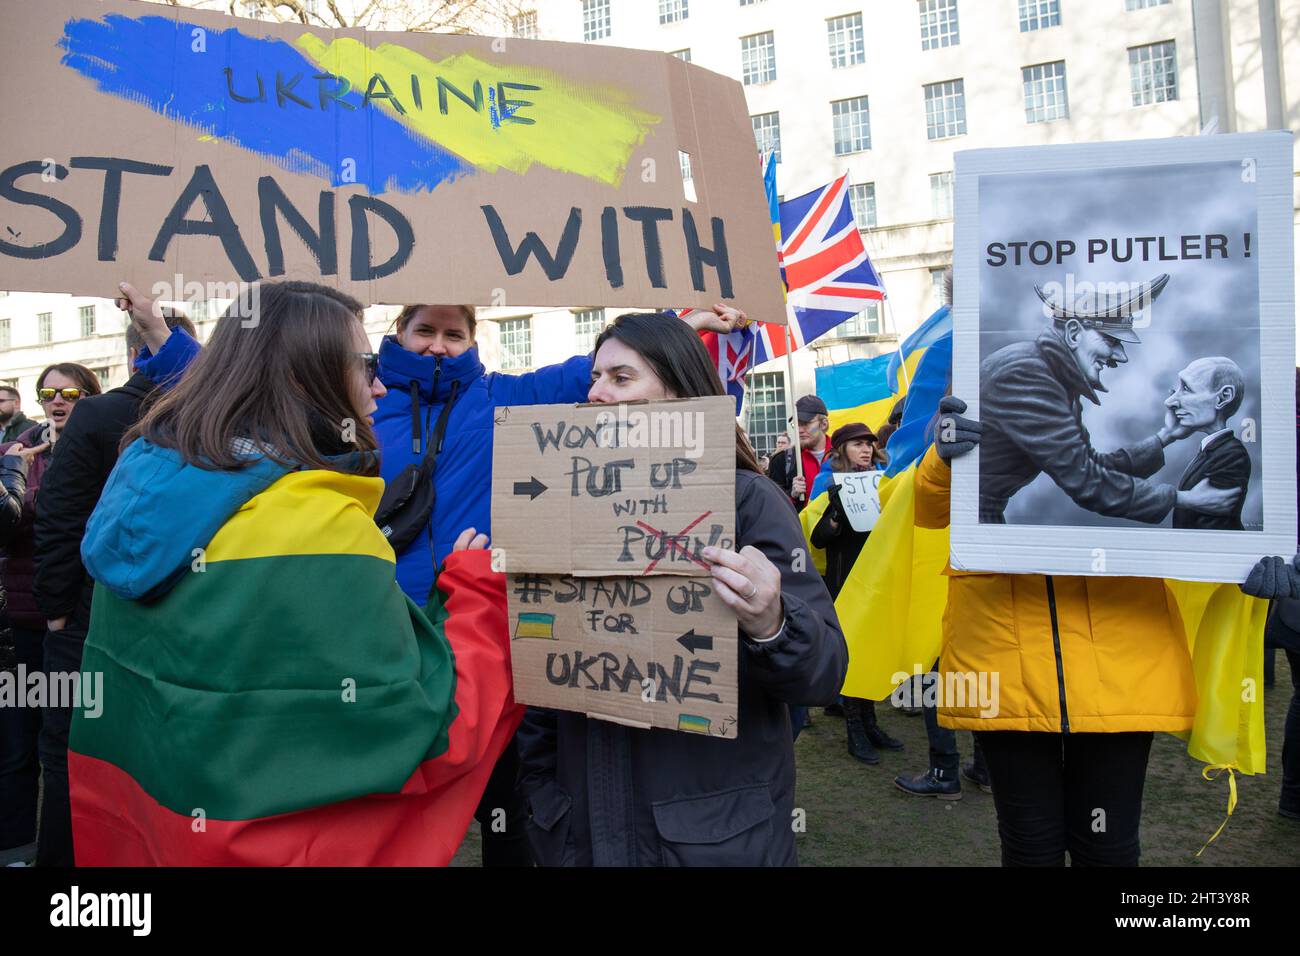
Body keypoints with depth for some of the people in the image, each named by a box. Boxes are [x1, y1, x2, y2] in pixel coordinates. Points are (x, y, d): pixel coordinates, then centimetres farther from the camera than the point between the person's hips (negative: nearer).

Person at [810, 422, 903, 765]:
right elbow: (818, 538, -12)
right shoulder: (832, 487, -5)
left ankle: (868, 722, 19)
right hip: (845, 581, -5)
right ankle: (854, 730, 5)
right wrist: (837, 514, -29)